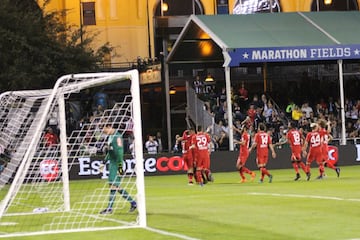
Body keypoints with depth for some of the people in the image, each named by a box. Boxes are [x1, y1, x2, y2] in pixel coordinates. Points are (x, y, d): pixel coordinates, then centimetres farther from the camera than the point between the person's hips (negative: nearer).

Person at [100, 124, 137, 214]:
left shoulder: (117, 137, -15)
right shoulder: (110, 136, 15)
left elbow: (120, 152, -19)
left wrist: (120, 166, -22)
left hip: (116, 165, -10)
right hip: (112, 164, 10)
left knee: (113, 186, -8)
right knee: (117, 187, 10)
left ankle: (109, 208, -6)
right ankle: (132, 202, 19)